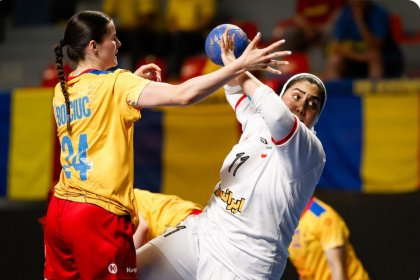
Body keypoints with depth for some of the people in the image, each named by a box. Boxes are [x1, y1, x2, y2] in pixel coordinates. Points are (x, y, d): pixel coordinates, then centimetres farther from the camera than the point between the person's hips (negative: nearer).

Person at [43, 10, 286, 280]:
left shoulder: (62, 91, 10)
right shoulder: (116, 84, -11)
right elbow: (183, 95, -21)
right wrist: (240, 65, -18)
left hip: (60, 209, 7)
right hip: (98, 216, -7)